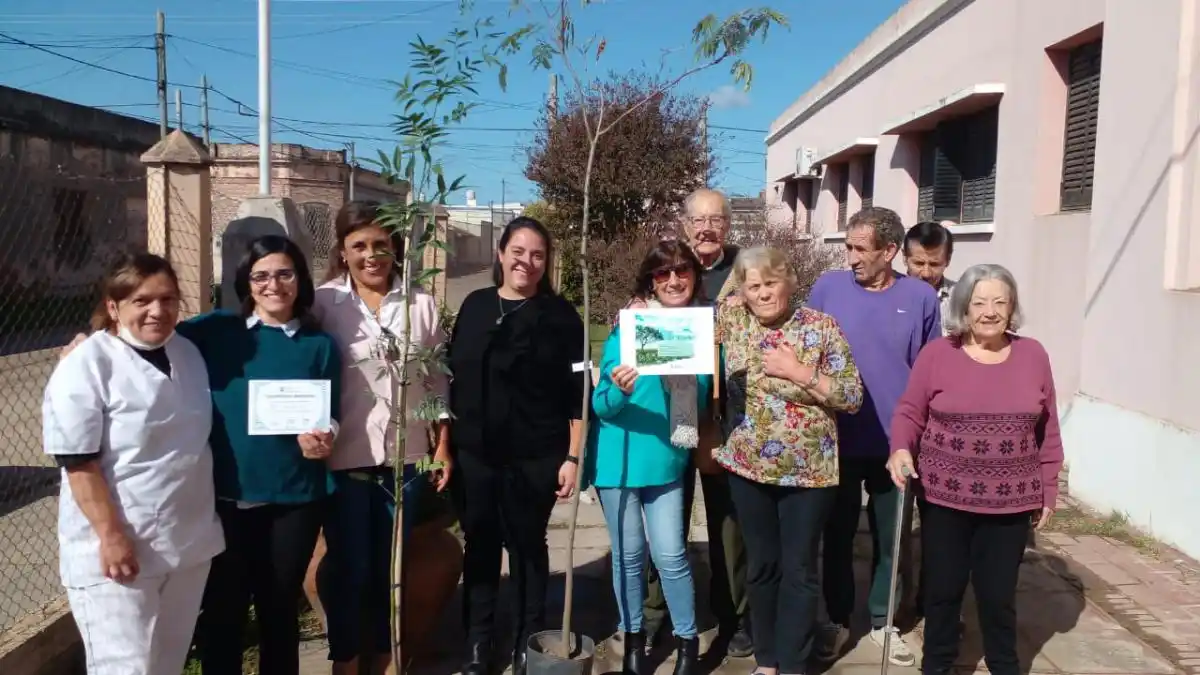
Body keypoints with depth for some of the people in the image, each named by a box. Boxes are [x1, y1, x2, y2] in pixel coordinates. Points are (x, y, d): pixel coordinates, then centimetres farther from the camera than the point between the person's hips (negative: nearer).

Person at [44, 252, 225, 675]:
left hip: (188, 543, 7)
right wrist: (111, 536, -19)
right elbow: (79, 463, -16)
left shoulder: (189, 354, 7)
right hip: (117, 548, -6)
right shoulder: (87, 366, -13)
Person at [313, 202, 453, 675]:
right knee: (349, 567, 7)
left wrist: (443, 446, 6)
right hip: (345, 457, -2)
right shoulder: (323, 302, -4)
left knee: (391, 566, 15)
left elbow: (437, 380, 7)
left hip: (405, 456, 2)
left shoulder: (420, 303, 3)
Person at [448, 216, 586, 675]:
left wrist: (572, 456, -9)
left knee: (527, 546, 10)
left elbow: (576, 392, -5)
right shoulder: (475, 306, 6)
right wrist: (444, 443, 6)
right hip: (473, 453, 3)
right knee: (479, 547, 10)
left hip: (535, 457, -2)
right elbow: (453, 376, 9)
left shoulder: (561, 315, -3)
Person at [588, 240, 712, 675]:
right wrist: (619, 391, -32)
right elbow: (600, 404, -9)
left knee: (670, 555, 3)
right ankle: (633, 638, 29)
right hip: (619, 458, -1)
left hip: (667, 459, 2)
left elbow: (701, 402, 8)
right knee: (628, 553, 9)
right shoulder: (627, 327, -10)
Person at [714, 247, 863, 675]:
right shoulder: (732, 317, -1)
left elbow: (852, 396, -11)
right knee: (761, 565, 15)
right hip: (748, 467, 3)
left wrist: (797, 371, -19)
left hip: (808, 470, -3)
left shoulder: (822, 328, -10)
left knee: (799, 569, 8)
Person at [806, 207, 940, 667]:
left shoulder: (921, 297, -5)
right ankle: (837, 620, 30)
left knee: (890, 538, 15)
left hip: (895, 442, 0)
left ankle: (883, 621, 33)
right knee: (838, 535, 12)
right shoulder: (827, 287, -5)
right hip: (838, 440, 0)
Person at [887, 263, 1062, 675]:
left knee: (998, 592, 11)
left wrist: (1048, 491, 8)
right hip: (944, 496, -1)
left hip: (1010, 501, 1)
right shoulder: (937, 354, -6)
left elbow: (1048, 431, 6)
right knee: (943, 587, 11)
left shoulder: (1033, 355, 1)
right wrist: (901, 449, -22)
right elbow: (909, 413, -2)